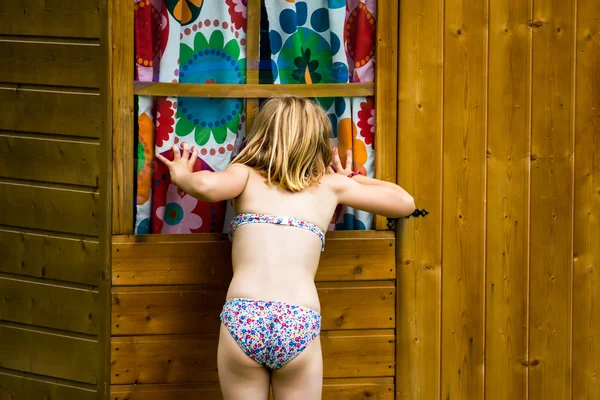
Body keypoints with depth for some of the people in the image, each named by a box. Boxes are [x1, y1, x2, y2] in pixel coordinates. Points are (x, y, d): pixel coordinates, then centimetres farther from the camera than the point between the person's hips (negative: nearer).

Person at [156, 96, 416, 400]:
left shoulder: (245, 175, 15)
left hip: (242, 321, 0)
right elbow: (404, 202, 29)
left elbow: (207, 186, -7)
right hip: (299, 327, 1)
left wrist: (182, 176, 15)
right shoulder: (331, 185, 20)